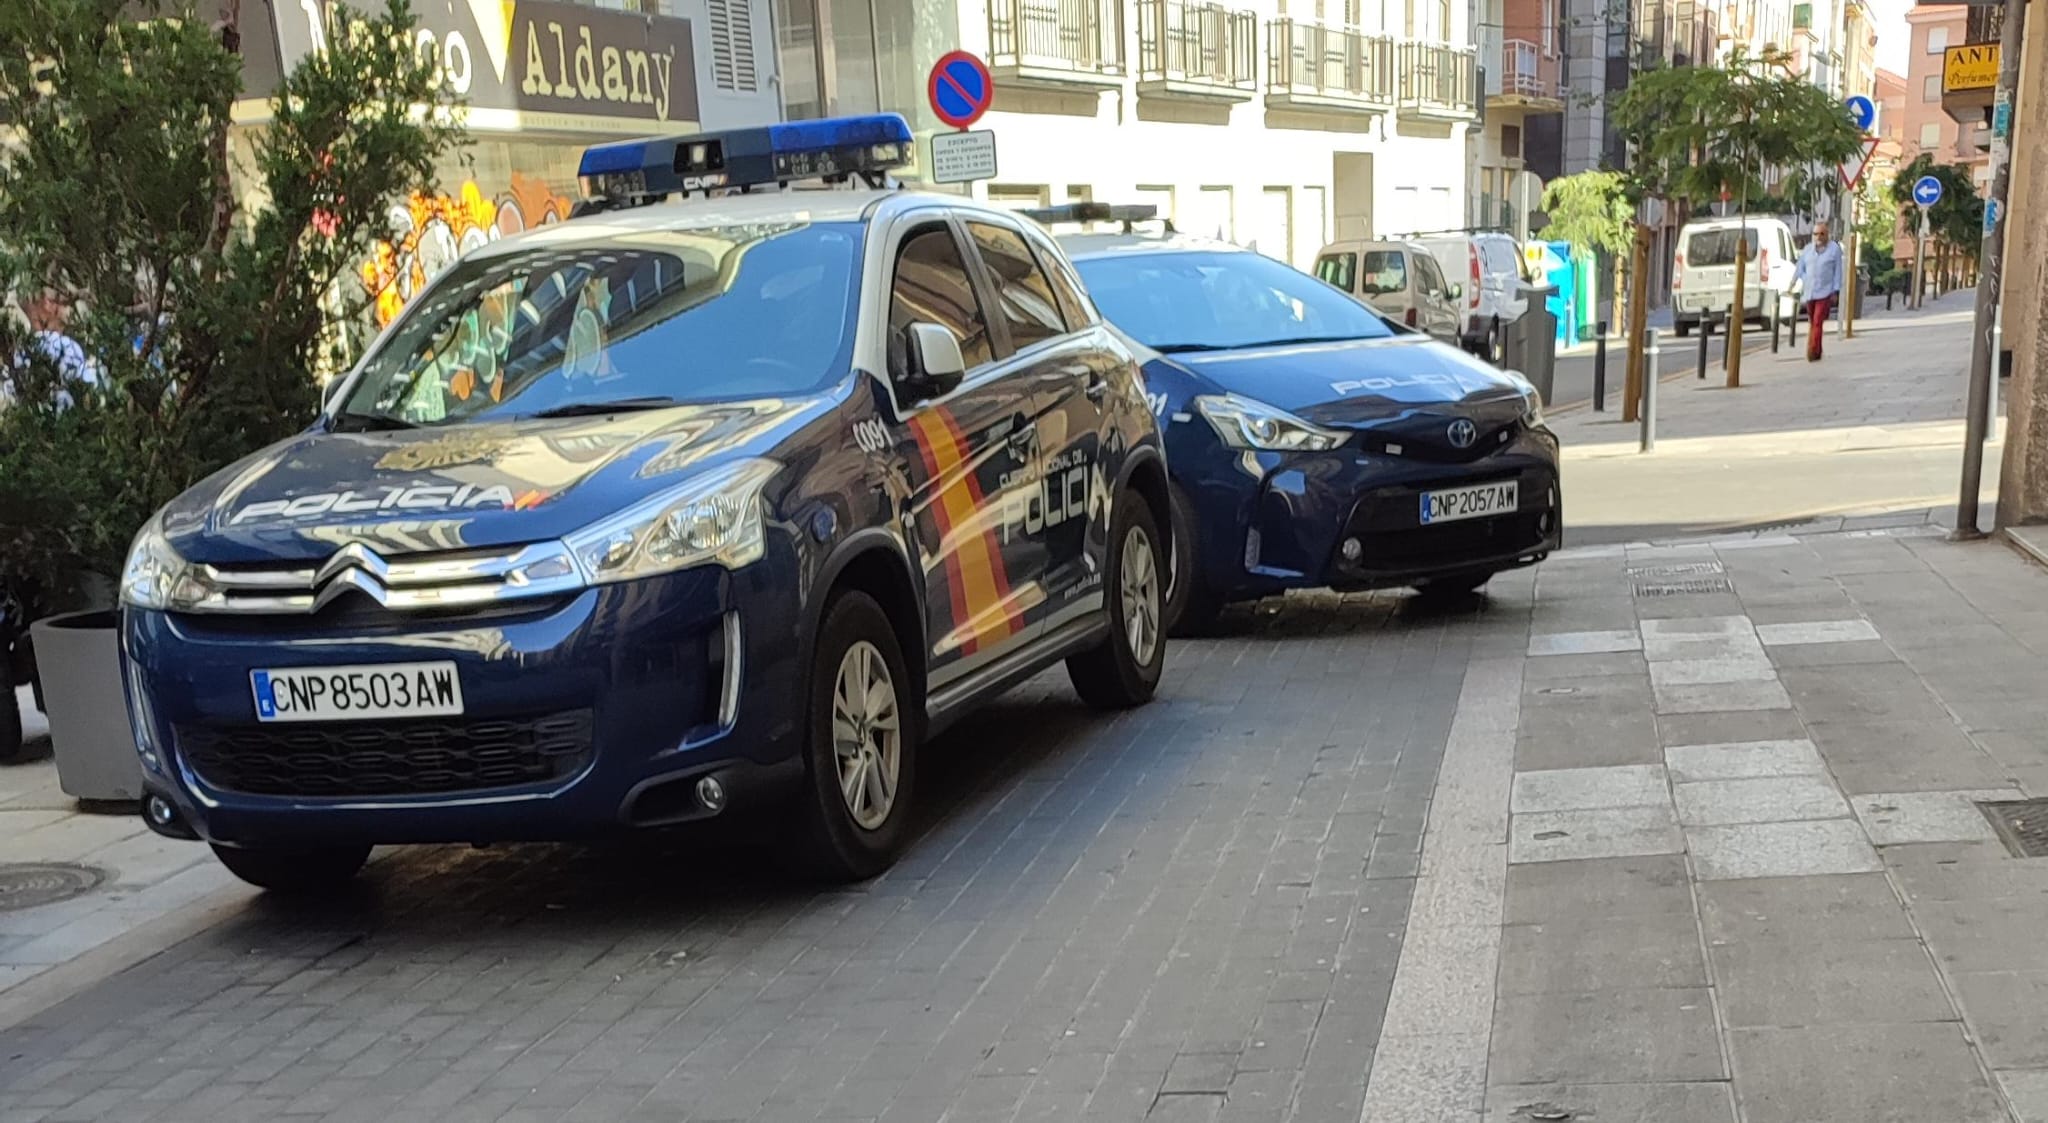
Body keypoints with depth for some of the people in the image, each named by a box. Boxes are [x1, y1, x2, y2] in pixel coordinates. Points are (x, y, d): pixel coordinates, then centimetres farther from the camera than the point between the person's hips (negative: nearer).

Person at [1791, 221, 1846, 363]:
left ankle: (1812, 353, -15)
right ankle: (1817, 351, 23)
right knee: (1812, 323, 11)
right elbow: (1800, 269, 16)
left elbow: (1837, 271, 0)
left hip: (1825, 292, -5)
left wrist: (1836, 291, -5)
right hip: (1809, 292, 5)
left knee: (1817, 323, -13)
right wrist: (1807, 280, 1)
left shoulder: (1835, 249, 0)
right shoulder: (1807, 249, 11)